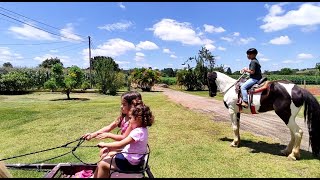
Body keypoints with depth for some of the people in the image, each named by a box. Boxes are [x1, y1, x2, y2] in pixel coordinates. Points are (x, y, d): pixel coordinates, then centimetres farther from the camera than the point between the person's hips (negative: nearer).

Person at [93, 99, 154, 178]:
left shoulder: (138, 132, -29)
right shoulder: (142, 129, 1)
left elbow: (120, 144, -27)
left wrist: (104, 144, -14)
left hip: (129, 163, -10)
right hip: (128, 156, 10)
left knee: (101, 164, -3)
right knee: (109, 154, 19)